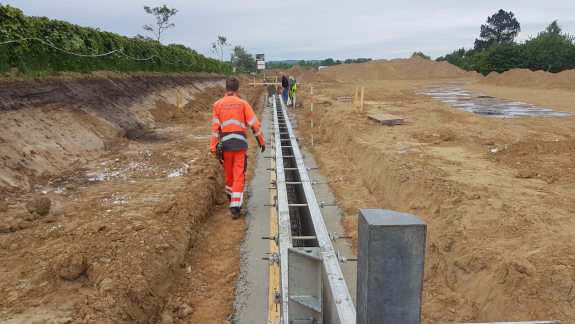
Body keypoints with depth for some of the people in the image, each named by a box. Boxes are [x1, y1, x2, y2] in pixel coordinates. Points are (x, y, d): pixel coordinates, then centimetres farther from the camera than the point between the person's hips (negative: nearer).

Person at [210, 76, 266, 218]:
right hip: (240, 144, -2)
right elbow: (255, 124, -3)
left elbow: (215, 127, -2)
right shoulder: (243, 103, -1)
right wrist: (261, 142, 8)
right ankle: (235, 207, -6)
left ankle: (231, 197, 44)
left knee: (229, 173, 21)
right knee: (239, 176, 0)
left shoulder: (218, 104, 2)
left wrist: (214, 148, 2)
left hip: (225, 144, 2)